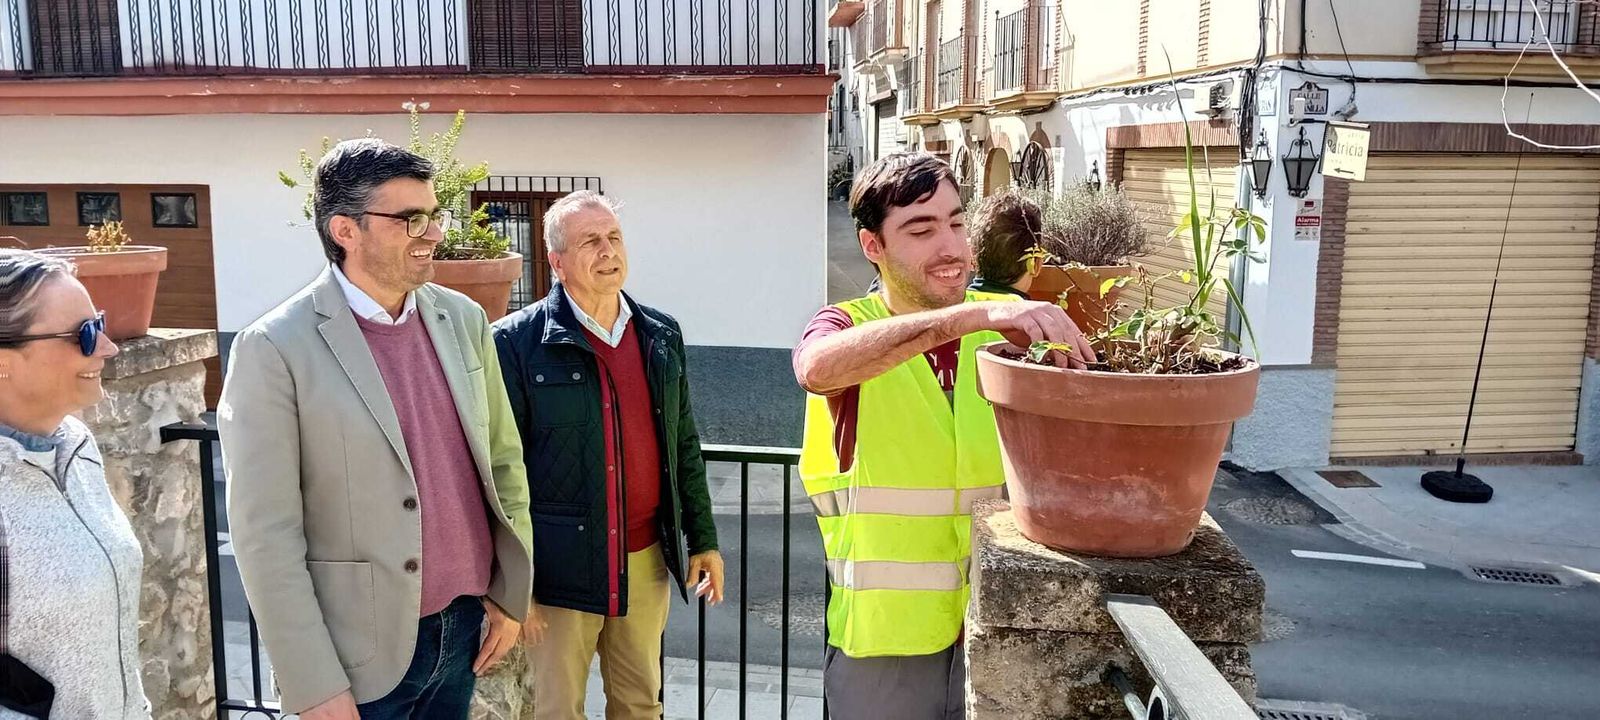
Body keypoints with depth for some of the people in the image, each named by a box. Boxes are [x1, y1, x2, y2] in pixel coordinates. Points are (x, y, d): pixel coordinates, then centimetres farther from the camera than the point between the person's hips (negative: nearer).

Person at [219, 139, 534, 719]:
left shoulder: (463, 319, 1)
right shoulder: (276, 348, -14)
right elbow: (266, 535, -13)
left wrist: (509, 595, 8)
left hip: (466, 625, 5)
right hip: (362, 649, -5)